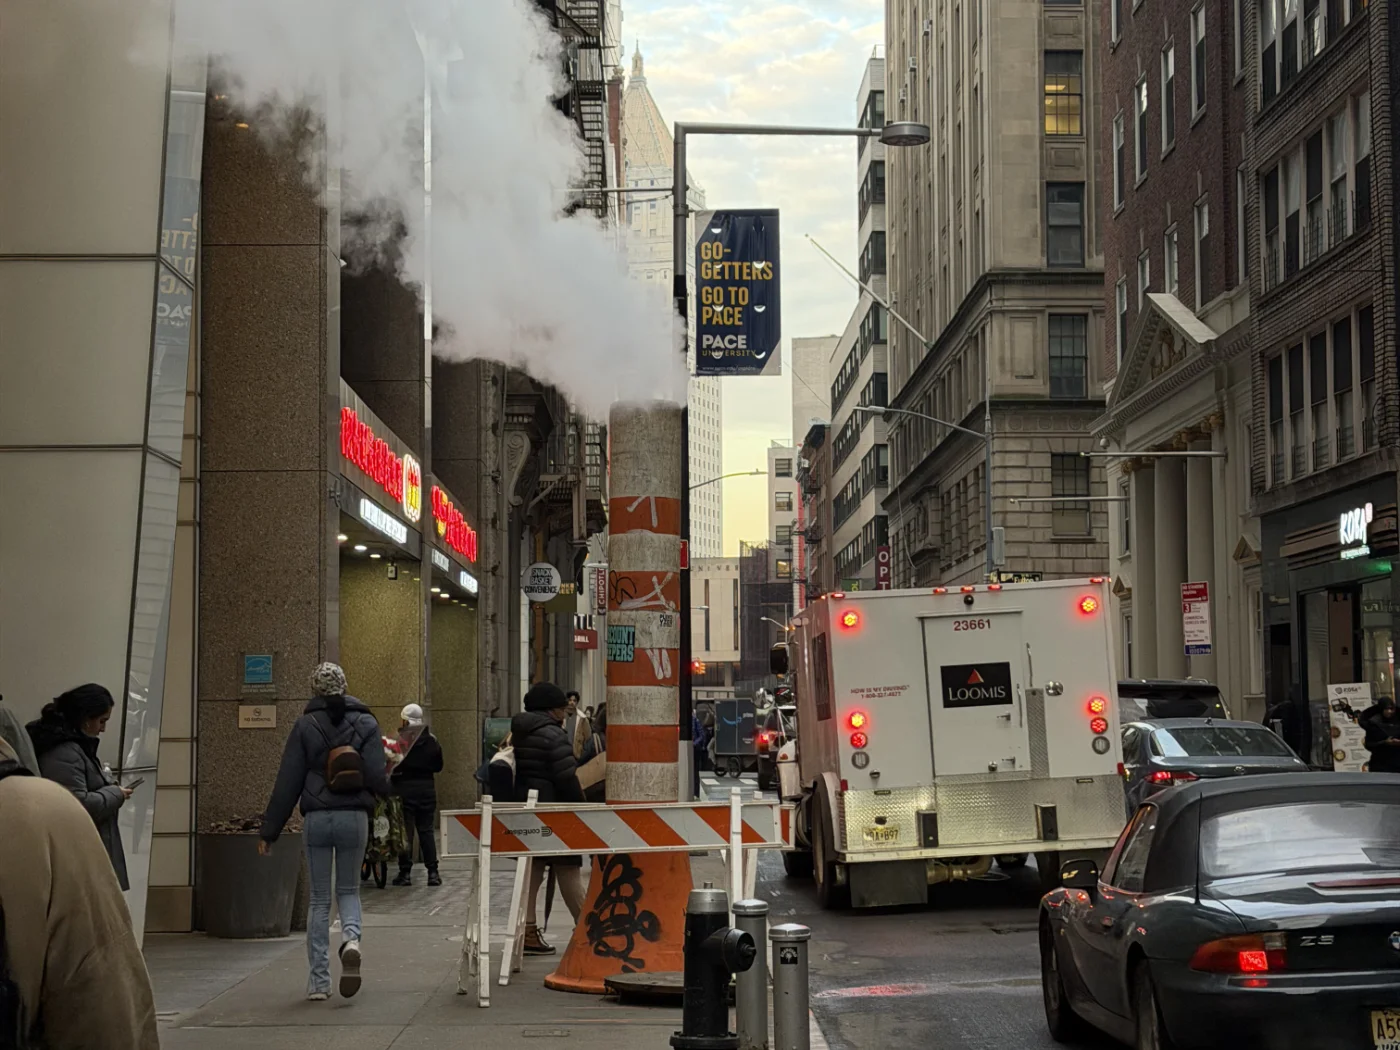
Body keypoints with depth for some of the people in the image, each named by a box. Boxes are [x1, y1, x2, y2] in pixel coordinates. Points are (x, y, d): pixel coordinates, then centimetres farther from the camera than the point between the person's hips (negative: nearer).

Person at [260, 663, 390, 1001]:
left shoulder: (305, 726, -1)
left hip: (317, 819, 0)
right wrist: (390, 788, 18)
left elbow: (288, 782, -2)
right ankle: (351, 938, -15)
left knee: (319, 898, 10)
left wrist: (269, 831, 2)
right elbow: (376, 777, -7)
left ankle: (319, 981, 9)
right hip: (355, 818, 1)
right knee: (349, 889, 18)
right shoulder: (365, 724, 0)